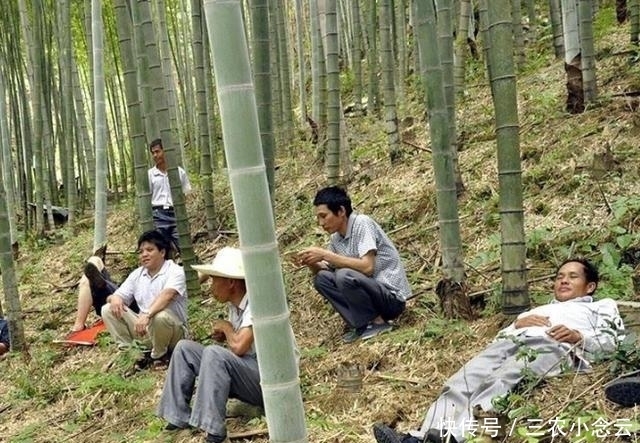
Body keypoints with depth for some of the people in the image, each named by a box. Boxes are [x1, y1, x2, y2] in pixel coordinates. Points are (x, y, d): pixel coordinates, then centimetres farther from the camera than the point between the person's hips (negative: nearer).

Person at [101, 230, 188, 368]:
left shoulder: (175, 271, -12)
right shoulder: (137, 274, 9)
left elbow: (167, 295, -31)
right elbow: (120, 295, 8)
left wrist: (147, 315, -46)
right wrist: (115, 298, -19)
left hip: (173, 330, -5)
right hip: (144, 327, 6)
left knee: (161, 316, -39)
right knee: (108, 310, -7)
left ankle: (159, 356, -10)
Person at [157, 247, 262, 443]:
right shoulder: (234, 304, 6)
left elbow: (239, 347, -31)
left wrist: (226, 327, -11)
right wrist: (225, 336, -1)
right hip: (245, 375, 9)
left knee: (214, 353, -32)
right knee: (184, 348, 3)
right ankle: (180, 416, 4)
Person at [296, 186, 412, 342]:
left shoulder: (362, 223, -17)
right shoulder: (336, 237, 6)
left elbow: (367, 267, -28)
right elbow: (324, 270, 12)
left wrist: (325, 254, -25)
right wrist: (311, 263, -10)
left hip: (392, 296, -8)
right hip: (370, 291, 8)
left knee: (345, 275, -29)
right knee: (321, 278, -3)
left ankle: (378, 322, -9)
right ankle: (361, 323, -4)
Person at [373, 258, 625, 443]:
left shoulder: (602, 307, 34)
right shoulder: (542, 309, 46)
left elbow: (611, 341, 12)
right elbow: (505, 329, 30)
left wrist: (578, 336, -6)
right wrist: (519, 322, 8)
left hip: (550, 345, -5)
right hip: (511, 340, 5)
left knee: (497, 384, -36)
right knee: (462, 381, -25)